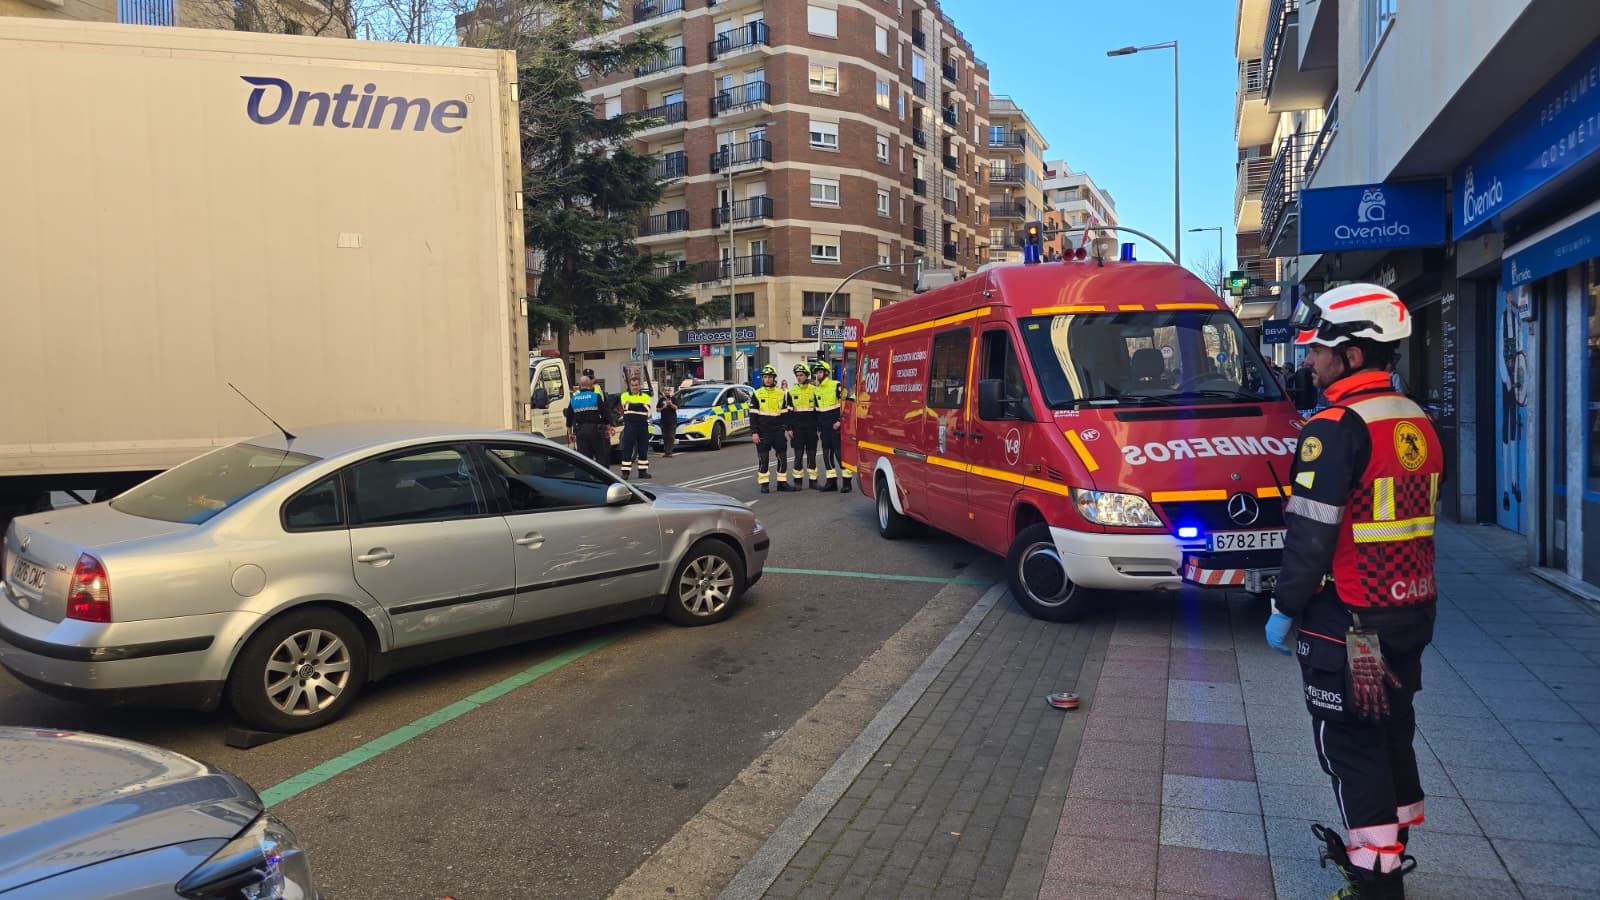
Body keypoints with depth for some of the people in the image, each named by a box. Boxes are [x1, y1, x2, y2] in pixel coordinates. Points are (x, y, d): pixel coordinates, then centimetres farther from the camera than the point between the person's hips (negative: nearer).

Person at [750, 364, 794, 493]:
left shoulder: (782, 393, 7)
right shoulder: (757, 394, 0)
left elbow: (785, 413, 12)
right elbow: (753, 415, -2)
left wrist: (788, 428, 6)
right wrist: (754, 432, -8)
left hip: (778, 431, 2)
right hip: (763, 432, -2)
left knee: (782, 457, 5)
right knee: (763, 459, 1)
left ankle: (782, 482, 15)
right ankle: (764, 484, 8)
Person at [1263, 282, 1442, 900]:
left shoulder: (1337, 427, -20)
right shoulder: (1417, 423, 10)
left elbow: (1311, 532, -21)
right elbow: (1418, 520, 17)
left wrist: (1285, 609, -12)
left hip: (1347, 622, -9)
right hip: (1409, 615, 9)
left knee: (1350, 745, 2)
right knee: (1392, 734, 20)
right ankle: (1389, 846, 36)